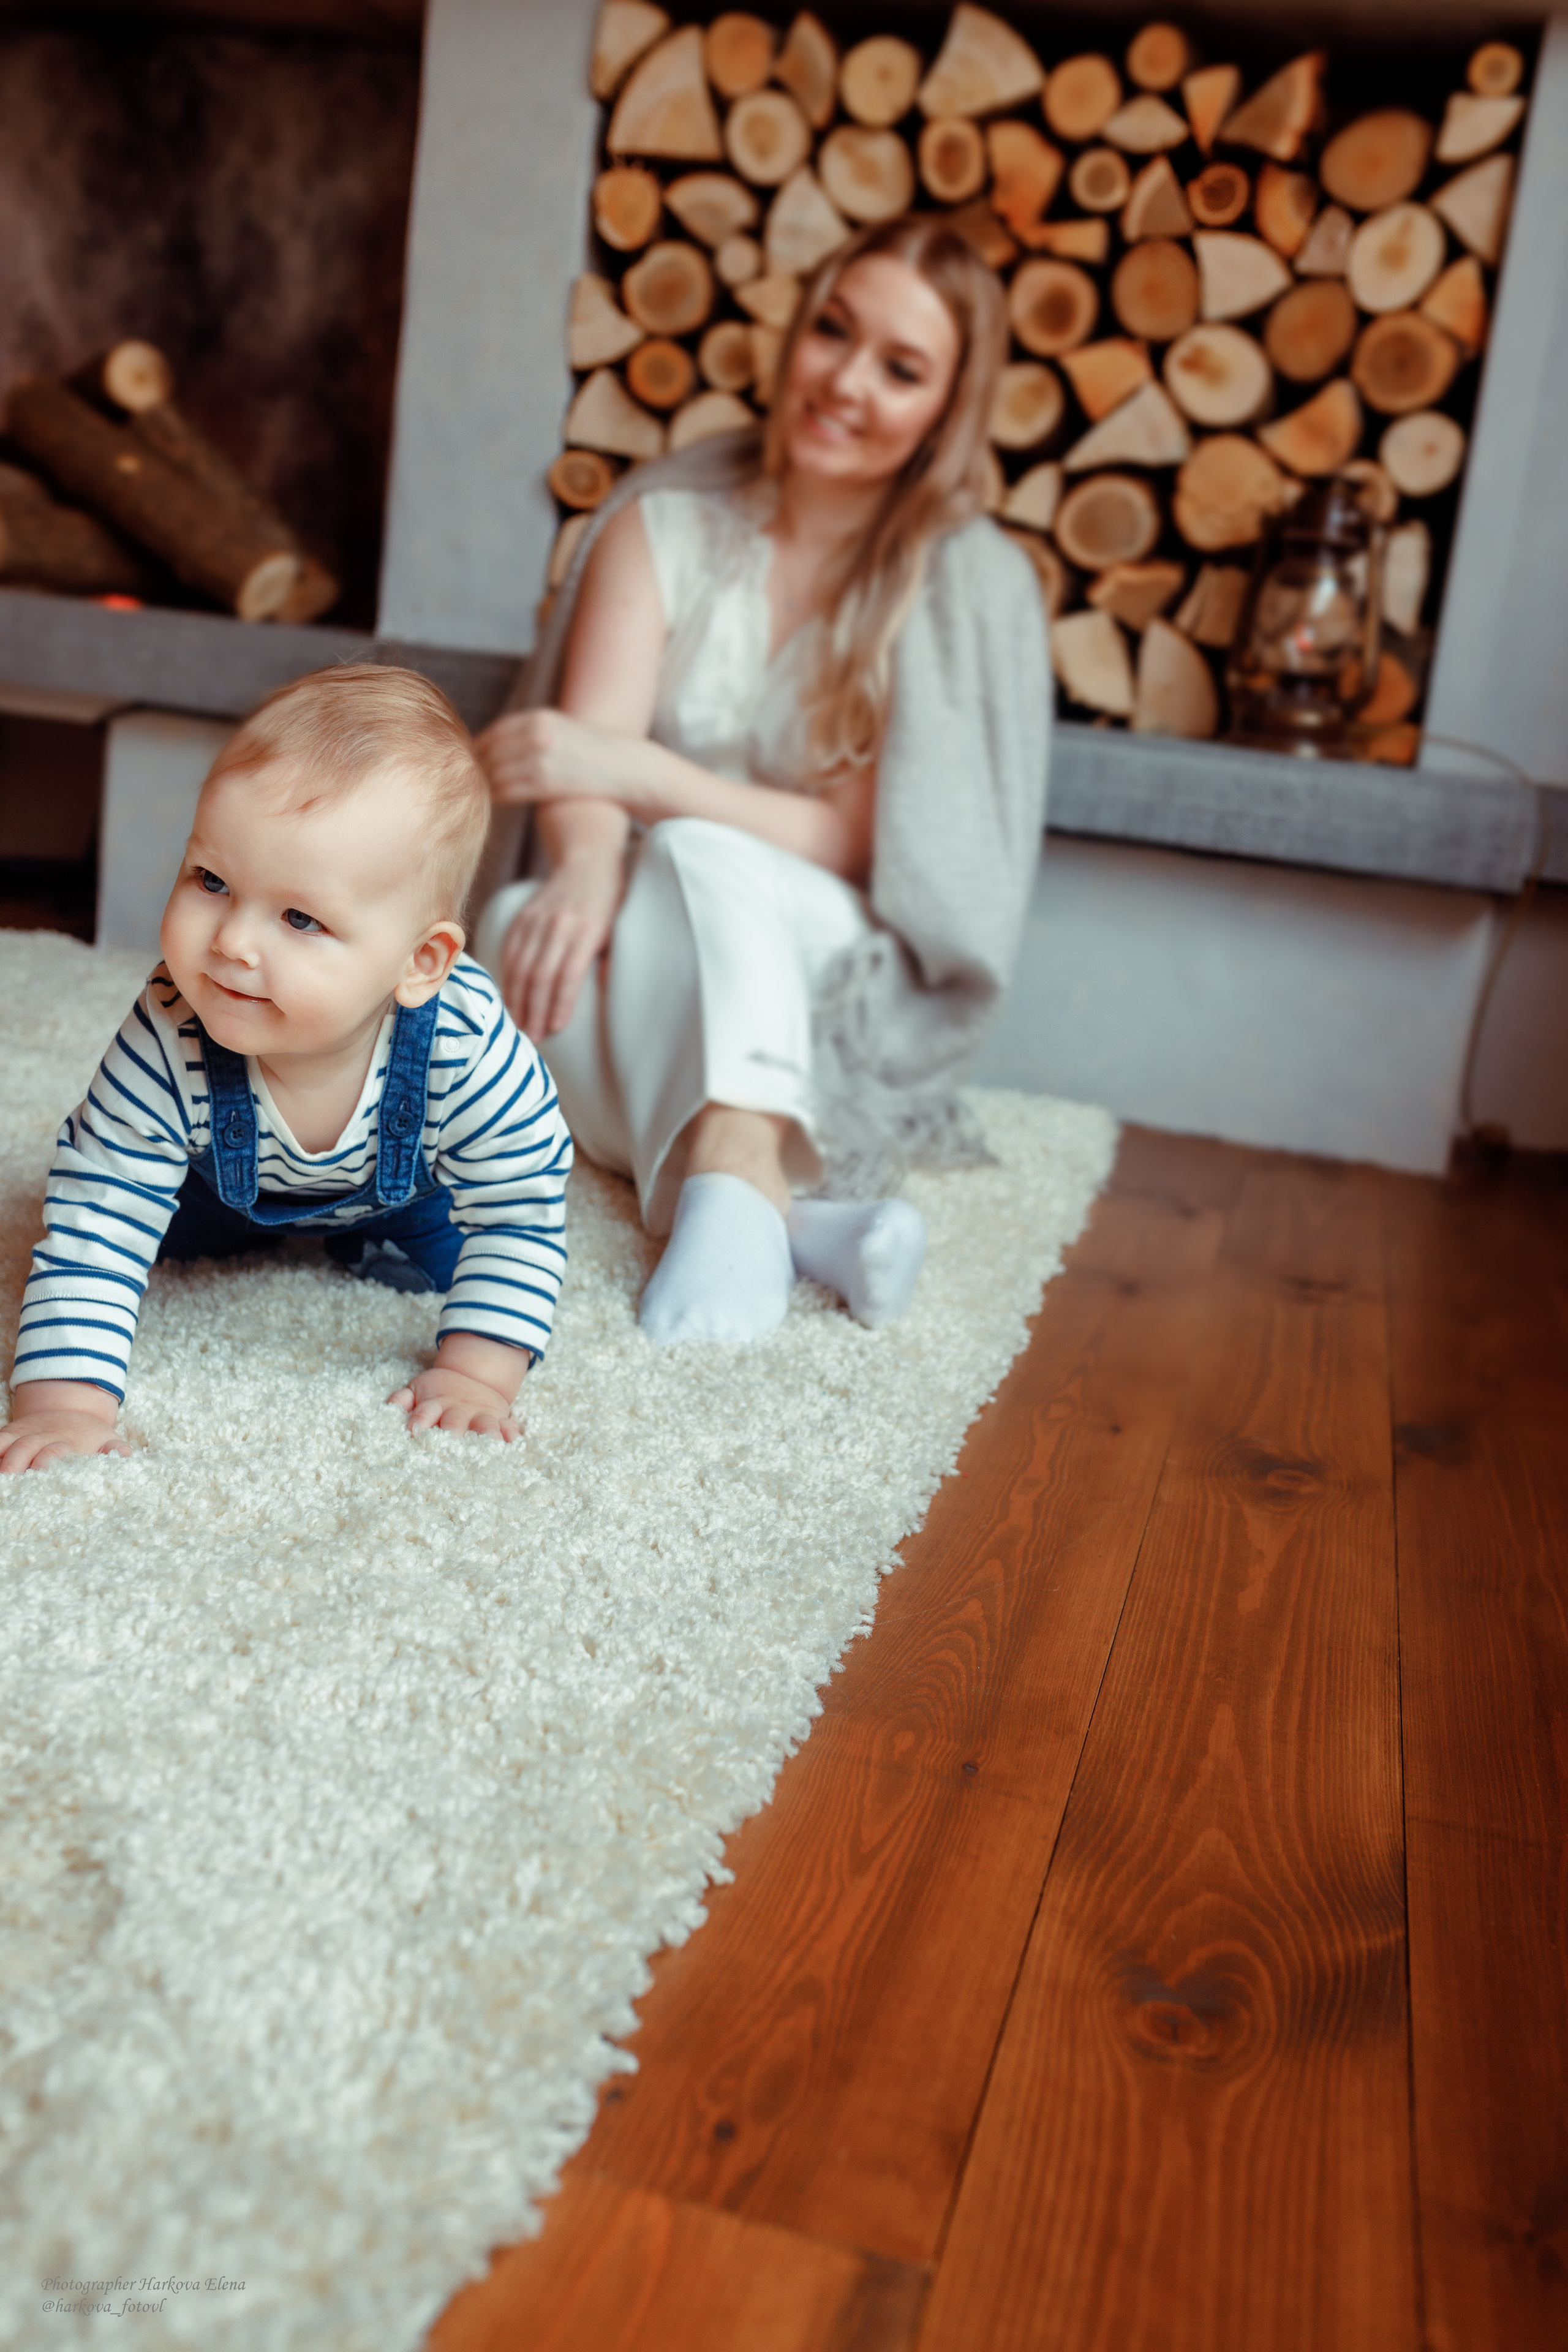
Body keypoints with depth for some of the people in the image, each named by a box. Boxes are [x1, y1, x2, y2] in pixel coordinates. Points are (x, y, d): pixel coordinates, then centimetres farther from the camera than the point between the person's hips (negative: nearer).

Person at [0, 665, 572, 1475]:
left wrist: (475, 1373, -34)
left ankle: (373, 1245, 21)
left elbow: (522, 1219, -30)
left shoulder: (470, 1053, -45)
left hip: (406, 1186, -1)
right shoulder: (167, 1049, -44)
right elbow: (94, 1236, -36)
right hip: (232, 1186, 1)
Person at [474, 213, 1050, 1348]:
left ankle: (731, 1181, -46)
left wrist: (640, 774, -22)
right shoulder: (670, 523, 6)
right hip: (650, 970, 3)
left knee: (702, 862, -32)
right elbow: (587, 747, -8)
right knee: (521, 925, -30)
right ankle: (791, 1209, -40)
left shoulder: (971, 587, -2)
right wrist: (589, 860, -32)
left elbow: (858, 845, -10)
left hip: (833, 1004, -2)